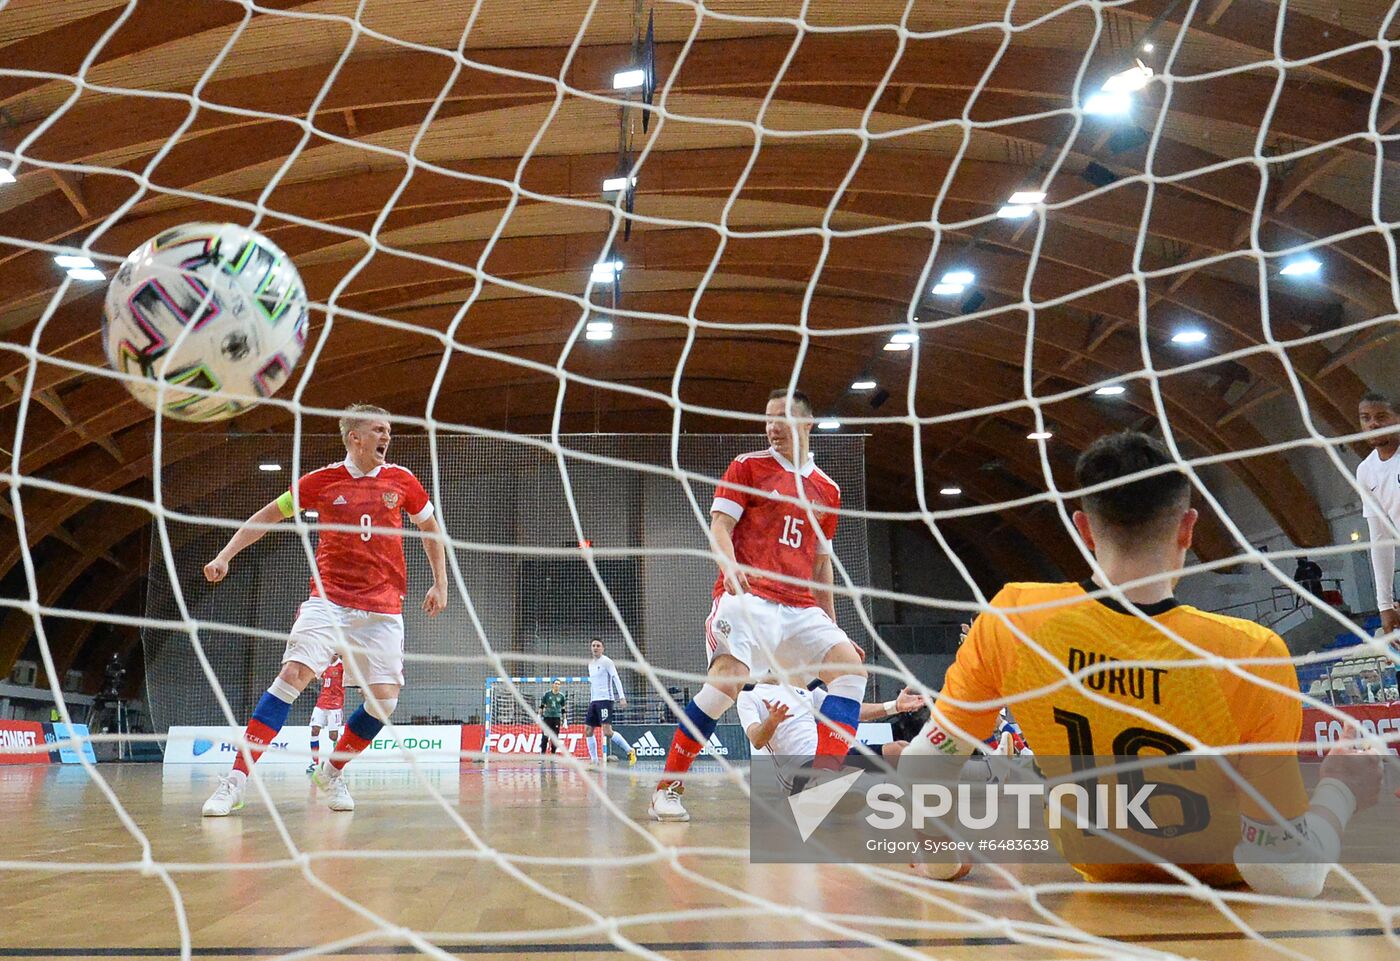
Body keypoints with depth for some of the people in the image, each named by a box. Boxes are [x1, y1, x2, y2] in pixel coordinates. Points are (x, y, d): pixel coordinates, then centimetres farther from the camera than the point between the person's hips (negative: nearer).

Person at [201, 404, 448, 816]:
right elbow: (268, 515, 10)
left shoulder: (401, 480, 5)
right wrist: (224, 556, 3)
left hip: (383, 609, 2)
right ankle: (237, 779, -13)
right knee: (293, 674, -18)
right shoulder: (323, 481, 0)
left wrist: (440, 584, 13)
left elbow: (430, 527, 18)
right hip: (328, 600, -2)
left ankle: (331, 772, 17)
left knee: (384, 698, -7)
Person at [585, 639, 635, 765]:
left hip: (605, 699, -8)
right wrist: (592, 700, 18)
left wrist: (622, 697, -22)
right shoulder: (590, 664, 18)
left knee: (607, 731, -17)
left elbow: (616, 679, -12)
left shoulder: (607, 662, -5)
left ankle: (630, 751, -5)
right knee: (587, 730, 1)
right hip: (593, 701, 8)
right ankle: (594, 761, 7)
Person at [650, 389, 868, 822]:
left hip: (801, 607, 5)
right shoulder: (747, 466, 7)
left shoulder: (827, 489, 19)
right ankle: (667, 789, -10)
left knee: (850, 665, -13)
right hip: (749, 596, -5)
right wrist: (730, 569, -22)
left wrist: (832, 622, 23)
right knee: (726, 680, -23)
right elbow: (719, 526, -1)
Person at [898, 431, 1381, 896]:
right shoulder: (1250, 656, -33)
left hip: (1098, 881, 2)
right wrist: (1340, 792, -8)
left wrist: (941, 867, 4)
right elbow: (1290, 877, -28)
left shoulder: (1013, 620, -26)